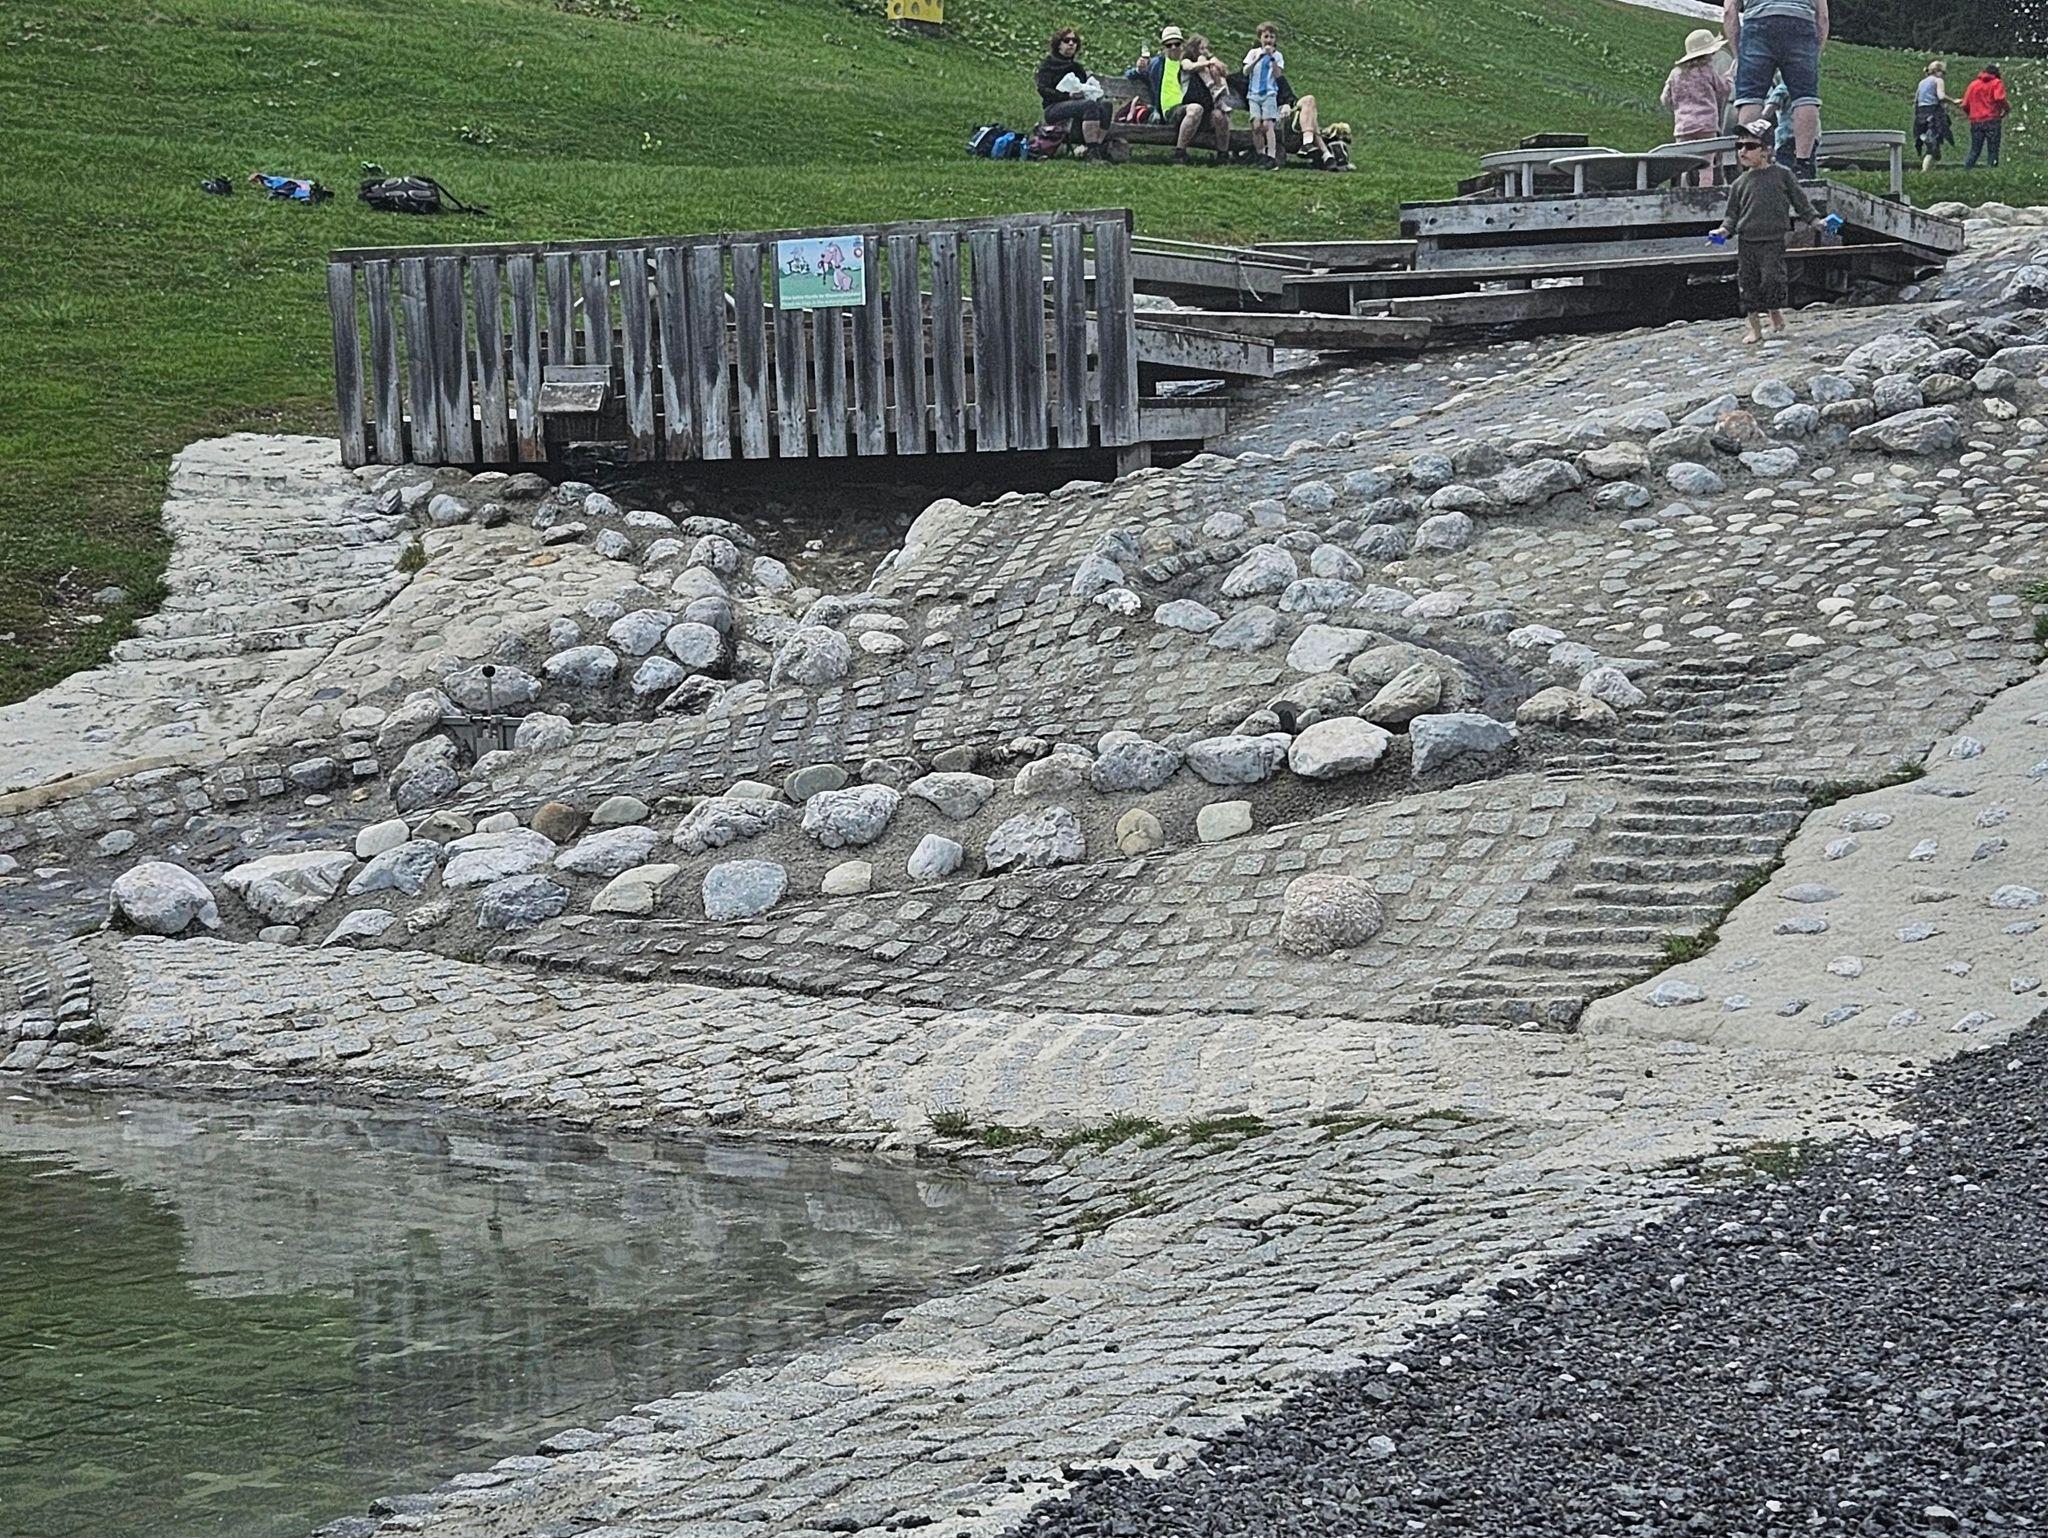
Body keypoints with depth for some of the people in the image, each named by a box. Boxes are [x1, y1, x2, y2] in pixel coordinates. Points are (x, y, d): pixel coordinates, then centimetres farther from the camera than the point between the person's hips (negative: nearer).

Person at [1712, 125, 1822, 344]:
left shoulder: (1782, 175, 2)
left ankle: (1776, 314, 12)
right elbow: (1733, 213, 13)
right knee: (1748, 283, 3)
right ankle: (1755, 328, 13)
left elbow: (1800, 201, 9)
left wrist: (1814, 221, 2)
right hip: (1746, 241, 3)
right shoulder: (1740, 183, 10)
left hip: (1773, 239, -3)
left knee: (1772, 277, -14)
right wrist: (1724, 230, -4)